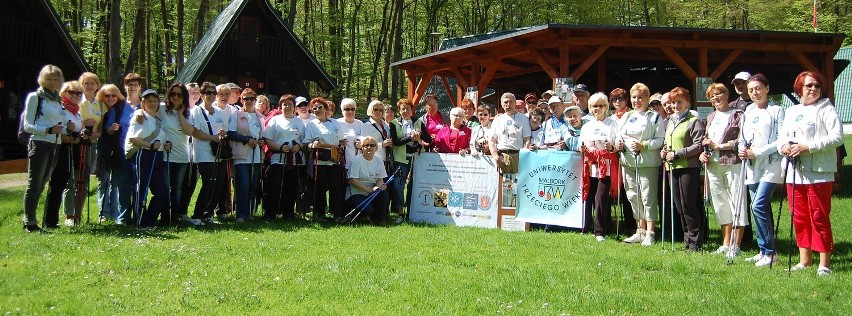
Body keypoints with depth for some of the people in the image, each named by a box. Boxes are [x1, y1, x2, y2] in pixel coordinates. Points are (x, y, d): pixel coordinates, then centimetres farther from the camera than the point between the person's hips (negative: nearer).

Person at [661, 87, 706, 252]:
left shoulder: (694, 121, -6)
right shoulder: (670, 122, 19)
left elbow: (698, 146, -14)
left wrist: (676, 153, -15)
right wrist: (664, 152, 9)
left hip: (689, 167, -8)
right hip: (673, 167, 8)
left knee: (687, 205, -7)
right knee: (679, 205, 9)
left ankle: (695, 241, 2)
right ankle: (688, 237, 17)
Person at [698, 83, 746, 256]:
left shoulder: (737, 115, -3)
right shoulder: (710, 118, 18)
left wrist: (717, 146, -11)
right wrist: (703, 152, 7)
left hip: (733, 164, -7)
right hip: (713, 165, 7)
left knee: (736, 203, -5)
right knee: (721, 204, 10)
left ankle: (736, 246, -1)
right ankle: (726, 244, 17)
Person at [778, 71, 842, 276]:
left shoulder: (826, 109, -2)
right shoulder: (791, 112, 18)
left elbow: (837, 137, -12)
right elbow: (782, 136, 21)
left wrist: (808, 147, -19)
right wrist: (783, 146, -3)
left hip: (819, 173, -6)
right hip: (794, 173, 6)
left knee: (819, 218, -5)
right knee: (799, 218, 10)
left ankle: (824, 263, 0)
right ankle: (805, 260, 19)